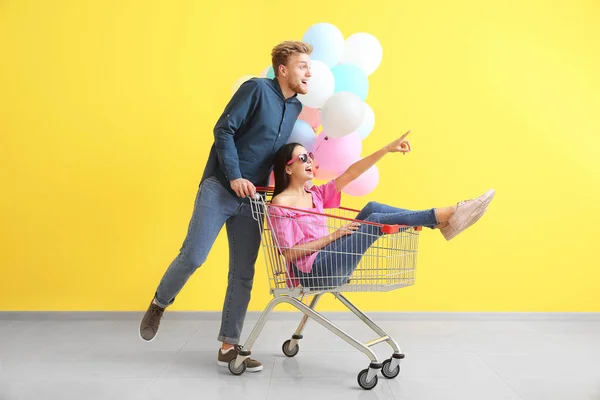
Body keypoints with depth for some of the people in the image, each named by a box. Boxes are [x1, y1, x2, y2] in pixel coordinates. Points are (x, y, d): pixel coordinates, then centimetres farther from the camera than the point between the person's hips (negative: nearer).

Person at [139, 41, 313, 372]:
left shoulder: (296, 108, 11)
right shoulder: (257, 88, -8)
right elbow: (223, 130, -13)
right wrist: (235, 177, -19)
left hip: (252, 198, 6)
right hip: (219, 188, -6)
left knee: (243, 274, 3)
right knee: (193, 256, -10)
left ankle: (228, 345, 11)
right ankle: (159, 303, 19)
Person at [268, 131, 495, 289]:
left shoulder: (315, 194, 13)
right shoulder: (280, 204, -9)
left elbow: (350, 174, 9)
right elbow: (289, 253, -15)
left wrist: (387, 149, 4)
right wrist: (333, 236, -17)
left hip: (330, 266, 8)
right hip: (312, 272, -8)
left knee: (372, 208, -4)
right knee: (375, 221, -15)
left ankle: (442, 222, -8)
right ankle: (444, 215, -12)